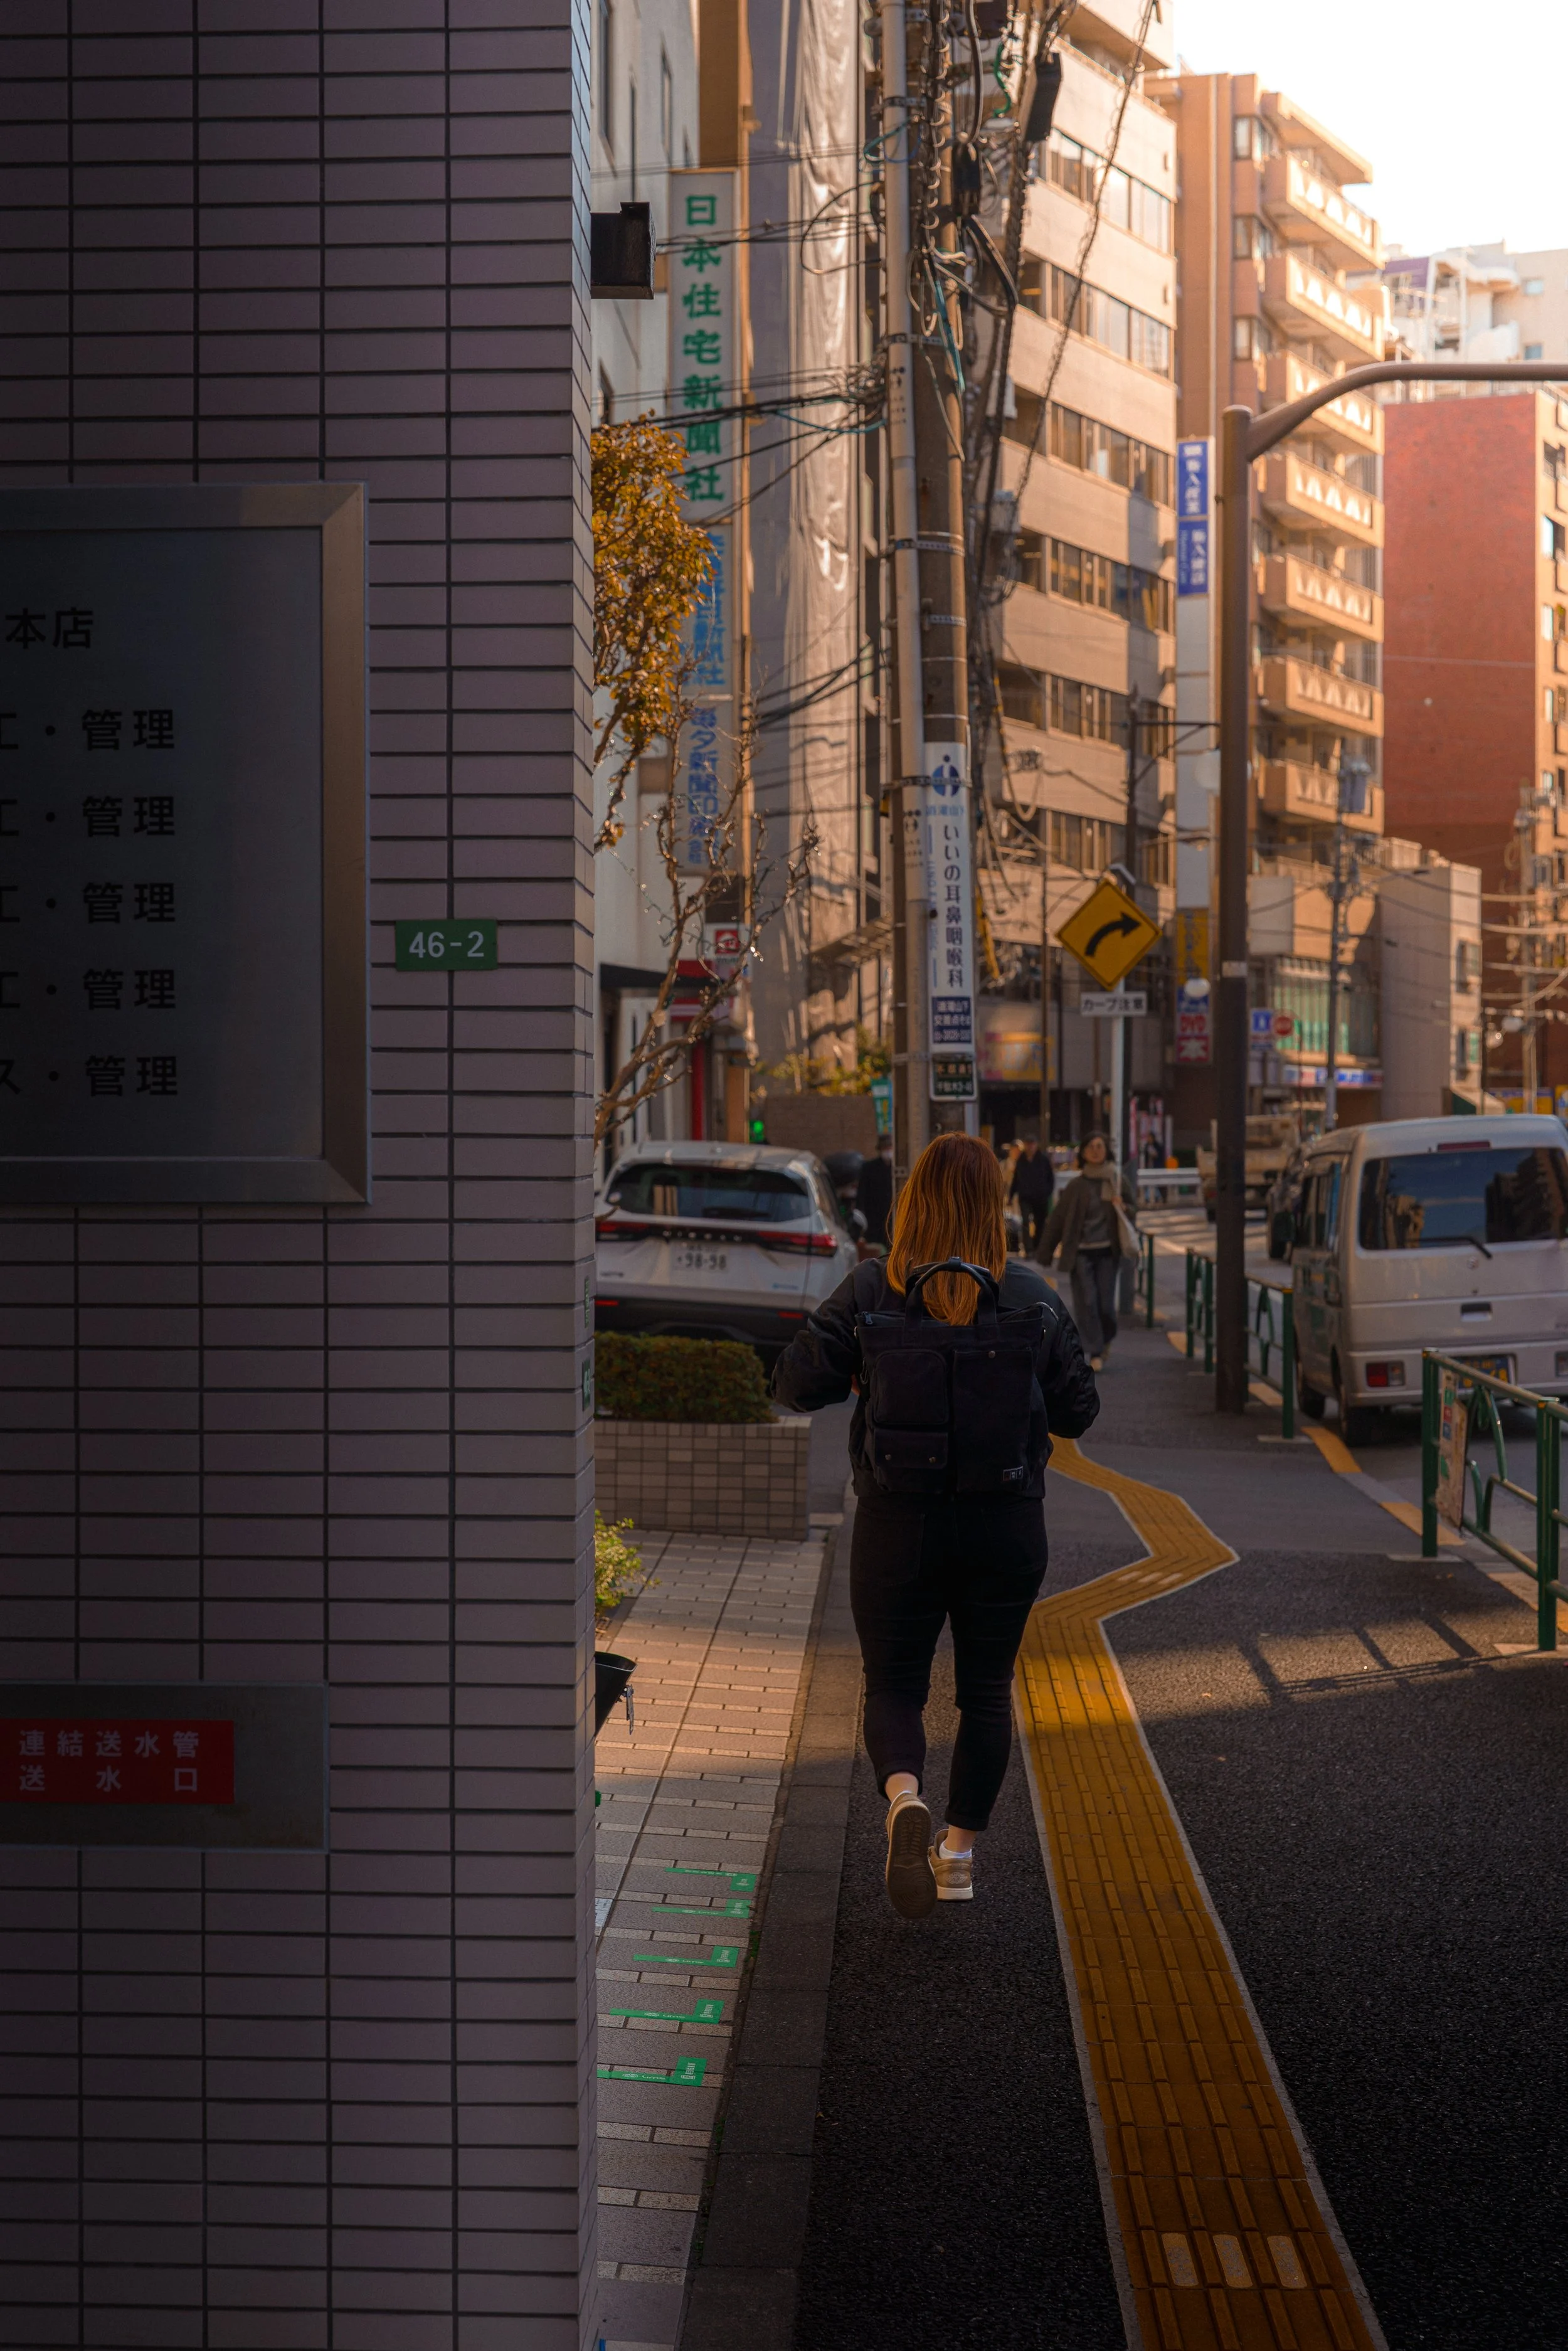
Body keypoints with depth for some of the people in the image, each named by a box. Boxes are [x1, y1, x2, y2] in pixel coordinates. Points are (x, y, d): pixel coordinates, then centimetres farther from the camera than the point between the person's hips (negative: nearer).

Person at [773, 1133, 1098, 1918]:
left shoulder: (869, 1293, -10)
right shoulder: (1032, 1296, -7)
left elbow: (795, 1386, -7)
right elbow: (1076, 1410, -1)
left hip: (896, 1527, -1)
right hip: (1006, 1528, 1)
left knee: (893, 1685, 12)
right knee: (986, 1690, 17)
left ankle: (903, 1796, -17)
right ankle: (960, 1853, 21)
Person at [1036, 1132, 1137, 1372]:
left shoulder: (1118, 1181, 4)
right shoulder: (1077, 1185, -1)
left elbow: (1133, 1204, 18)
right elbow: (1058, 1218, 2)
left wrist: (1123, 1208, -8)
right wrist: (1045, 1251, 1)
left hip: (1108, 1251, 1)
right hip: (1081, 1253, -1)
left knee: (1106, 1303, -1)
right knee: (1086, 1302, -7)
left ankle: (1106, 1340, 28)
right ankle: (1095, 1353, 0)